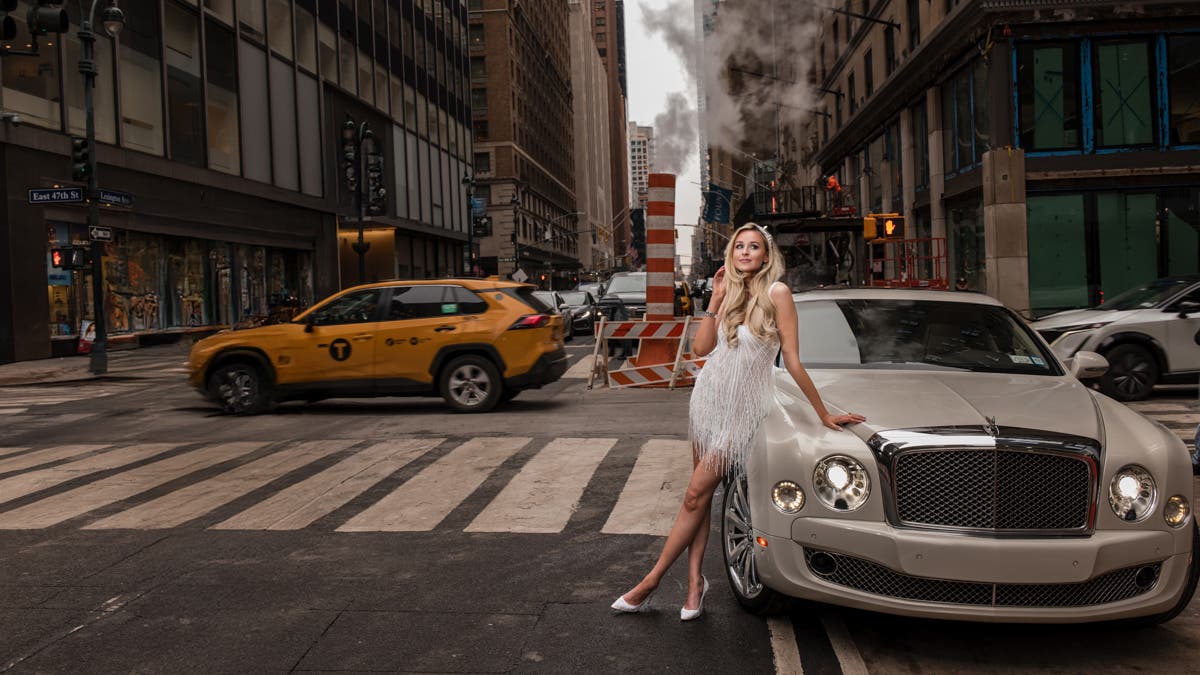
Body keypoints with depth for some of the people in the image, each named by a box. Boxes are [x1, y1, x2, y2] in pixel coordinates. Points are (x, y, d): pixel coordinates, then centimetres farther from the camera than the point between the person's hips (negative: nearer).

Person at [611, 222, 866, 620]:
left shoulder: (775, 293, -12)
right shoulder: (730, 295, 8)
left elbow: (793, 361, -13)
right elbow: (701, 347, -1)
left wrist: (823, 414, -14)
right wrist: (716, 300, -6)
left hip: (743, 406, -6)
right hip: (708, 394, 6)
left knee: (696, 495, -4)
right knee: (699, 495, 5)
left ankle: (651, 581, 3)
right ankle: (695, 582, 10)